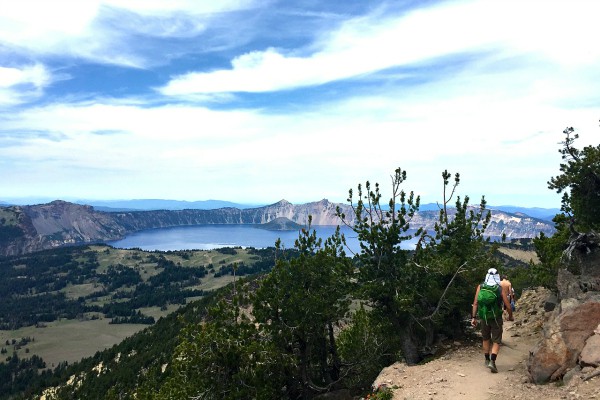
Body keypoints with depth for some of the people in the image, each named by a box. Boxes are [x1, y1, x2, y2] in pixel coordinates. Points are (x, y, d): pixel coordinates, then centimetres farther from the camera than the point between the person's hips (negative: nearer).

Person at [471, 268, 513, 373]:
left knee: (486, 339, 21)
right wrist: (510, 316, 11)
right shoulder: (501, 289, -8)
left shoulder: (480, 287, -4)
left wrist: (474, 317, -1)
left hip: (484, 318, 2)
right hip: (496, 319, -2)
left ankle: (487, 360, 33)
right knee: (496, 341, 6)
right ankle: (492, 361, -11)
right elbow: (508, 306, -8)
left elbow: (475, 303, -7)